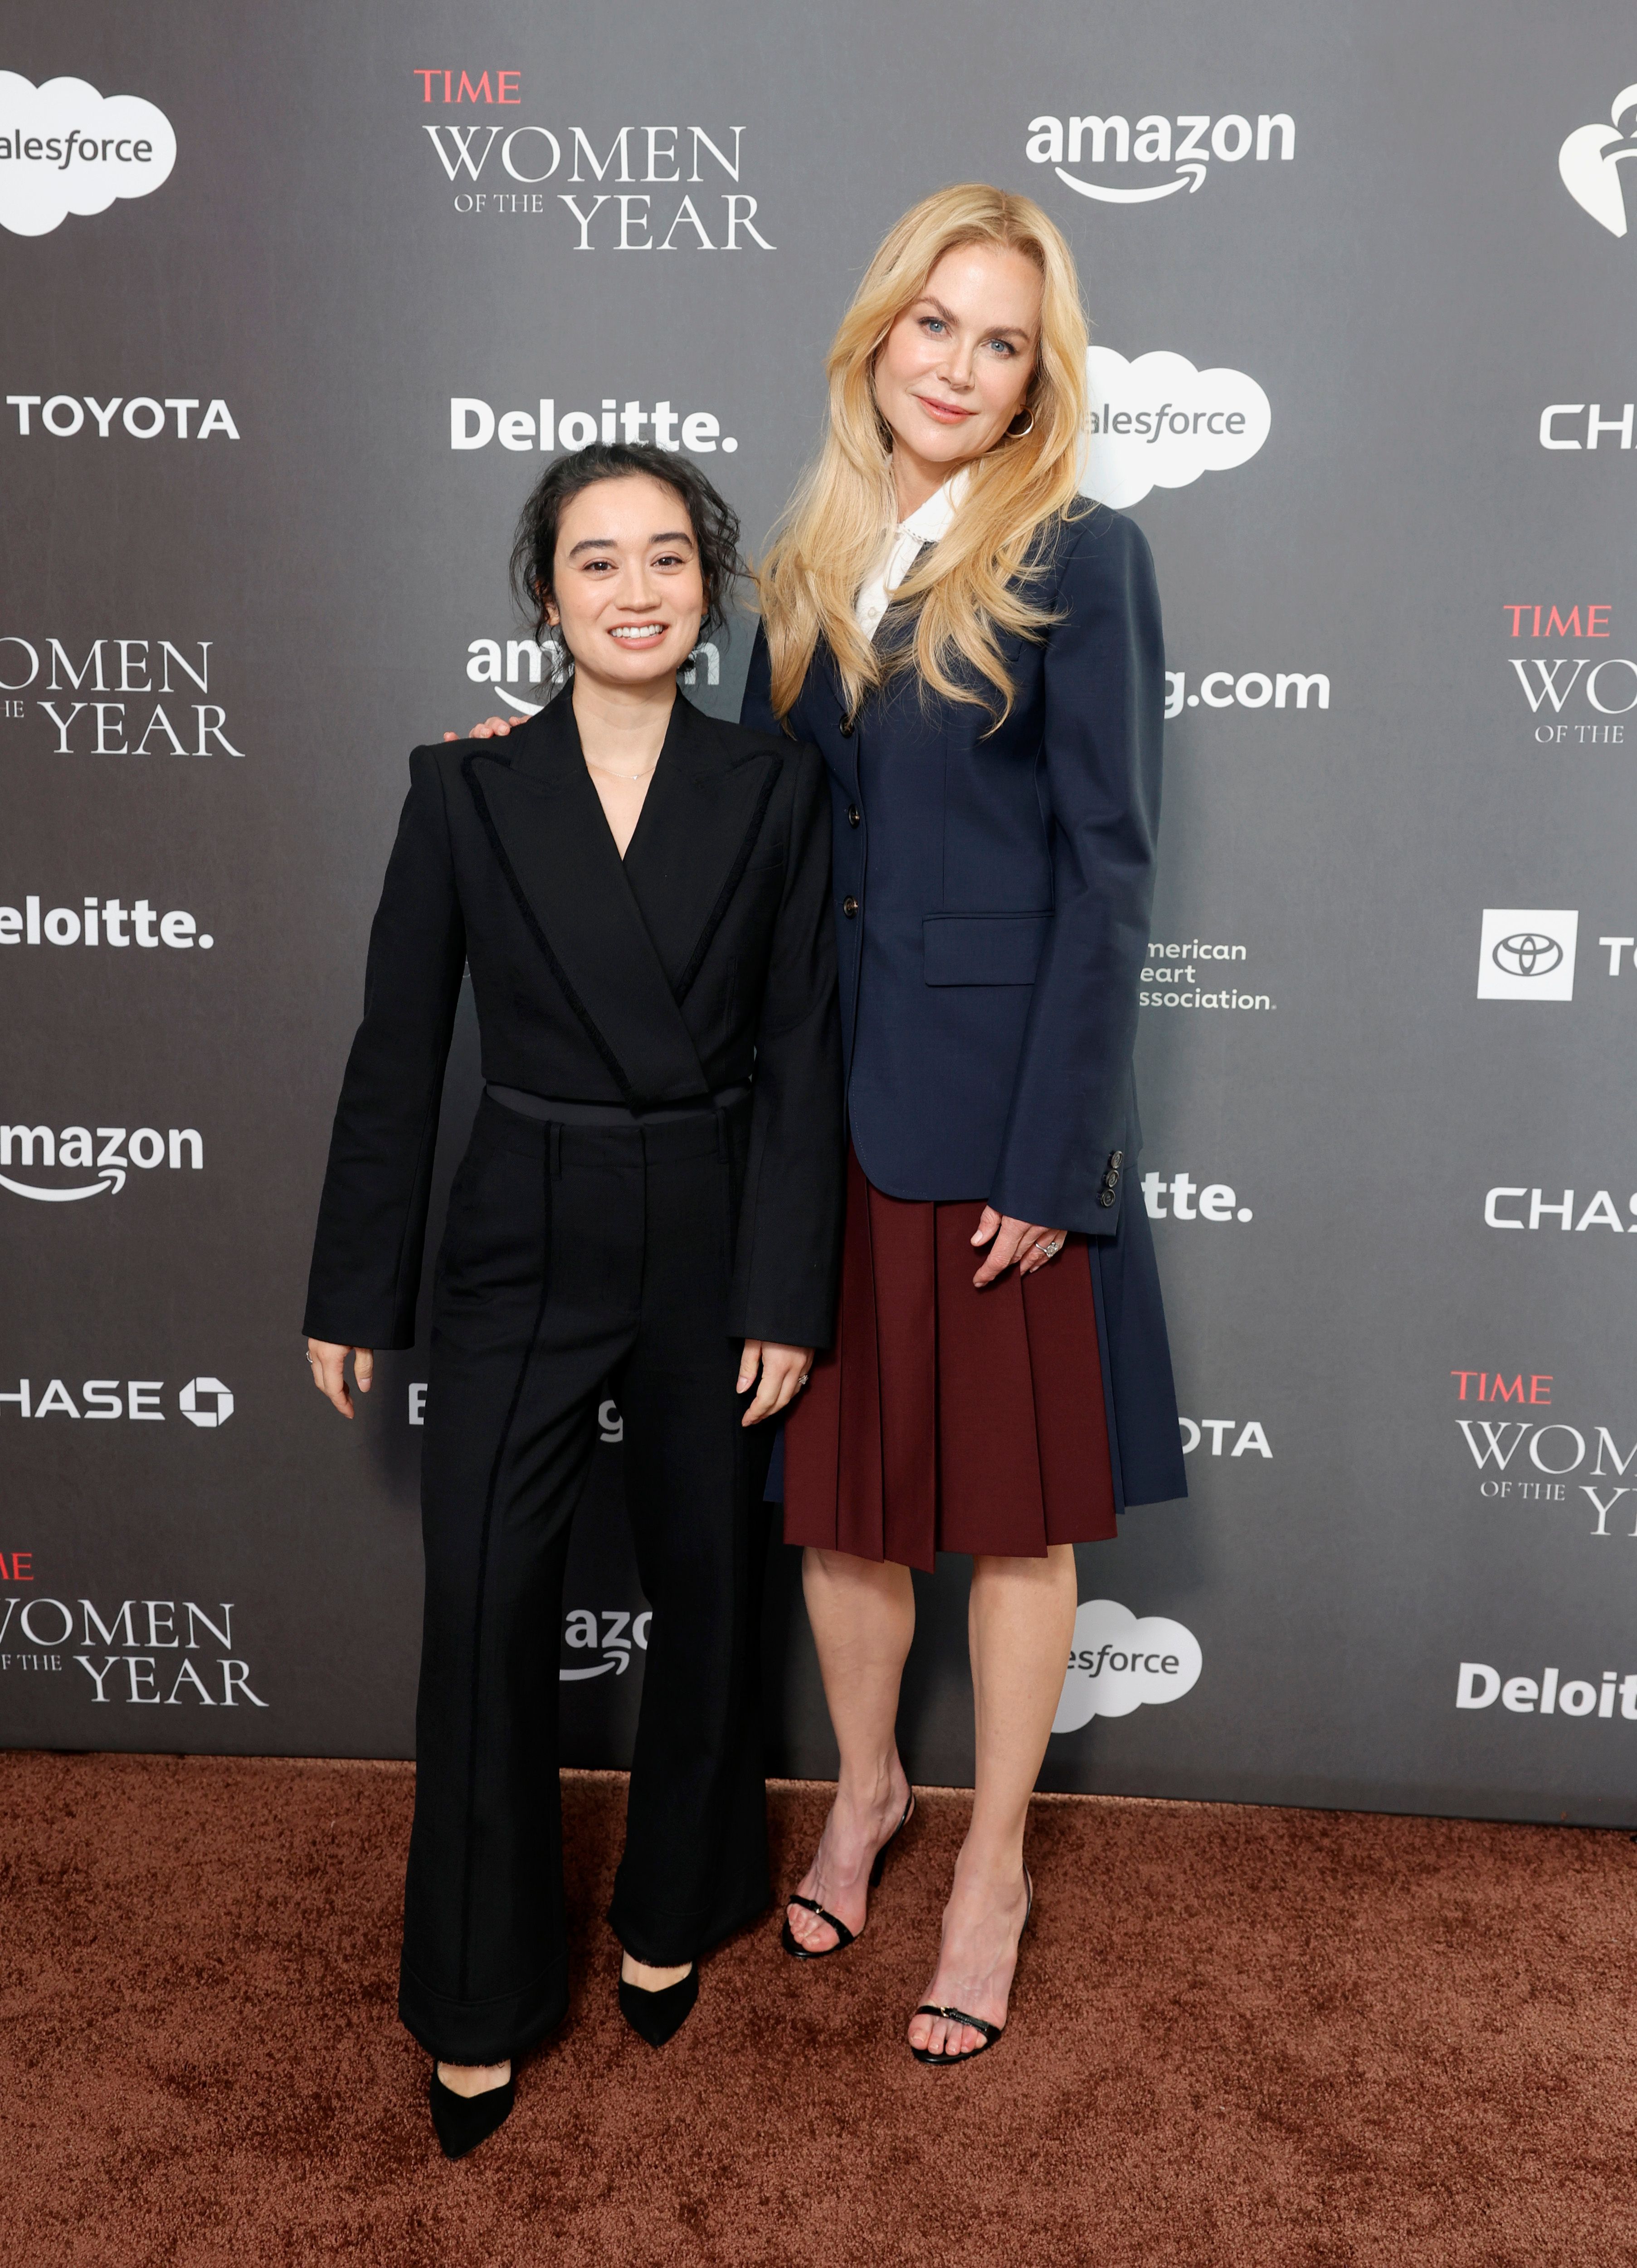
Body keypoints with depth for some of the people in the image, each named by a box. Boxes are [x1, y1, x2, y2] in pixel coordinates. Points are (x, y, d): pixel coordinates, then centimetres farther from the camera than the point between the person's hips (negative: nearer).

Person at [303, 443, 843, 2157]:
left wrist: (788, 1296, -7)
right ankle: (482, 2003, 23)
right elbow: (397, 1053, -1)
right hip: (523, 1248, -1)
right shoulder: (466, 787, -4)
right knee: (484, 1615, 1)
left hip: (711, 1250, 1)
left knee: (705, 1593, 15)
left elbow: (798, 1058, -3)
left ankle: (671, 1913, 41)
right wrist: (355, 1291, 1)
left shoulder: (774, 790, -2)